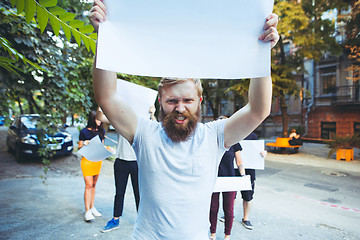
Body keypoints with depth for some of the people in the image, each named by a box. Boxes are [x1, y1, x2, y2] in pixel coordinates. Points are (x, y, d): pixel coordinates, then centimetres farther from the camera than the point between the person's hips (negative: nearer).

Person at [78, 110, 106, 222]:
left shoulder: (101, 131, 7)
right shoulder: (84, 132, -6)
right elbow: (79, 148, -2)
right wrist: (84, 144, -22)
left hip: (98, 160, 5)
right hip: (87, 160, -5)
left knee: (94, 185, 12)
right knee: (88, 185, -7)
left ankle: (92, 207, 23)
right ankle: (87, 211, 0)